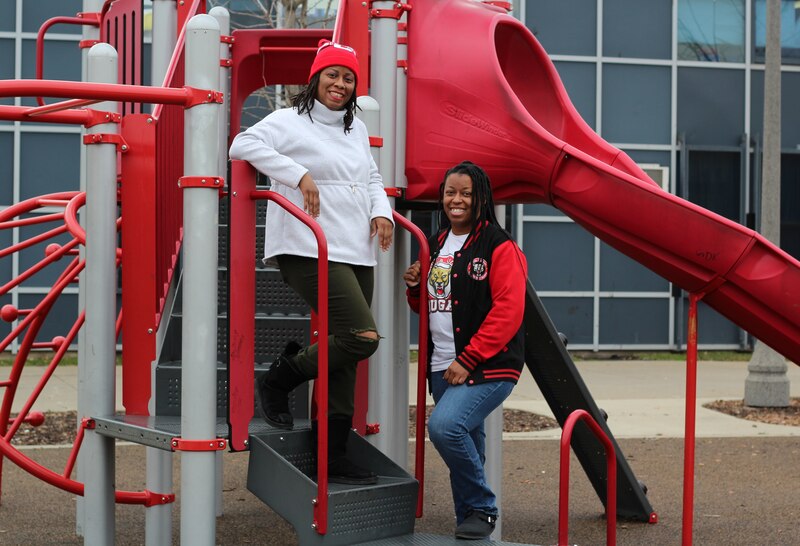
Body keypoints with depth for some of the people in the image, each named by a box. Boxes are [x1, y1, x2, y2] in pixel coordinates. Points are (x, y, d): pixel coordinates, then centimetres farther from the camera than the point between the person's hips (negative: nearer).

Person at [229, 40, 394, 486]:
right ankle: (280, 379, 2)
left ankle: (333, 456, 14)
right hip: (310, 252, -8)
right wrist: (300, 174, -22)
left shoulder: (357, 129, 21)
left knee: (343, 356, 7)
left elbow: (372, 178, 28)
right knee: (362, 337, -19)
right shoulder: (292, 121, -3)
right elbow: (244, 145, -16)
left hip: (356, 254, 8)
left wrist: (382, 211, 7)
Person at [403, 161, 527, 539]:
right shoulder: (437, 244, 15)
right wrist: (415, 287, 2)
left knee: (445, 425, -25)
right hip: (442, 367, 7)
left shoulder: (500, 247, -7)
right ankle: (469, 521, 23)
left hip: (489, 367, -7)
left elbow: (508, 311, -15)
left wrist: (468, 361, -18)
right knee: (465, 446, 11)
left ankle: (481, 509, -7)